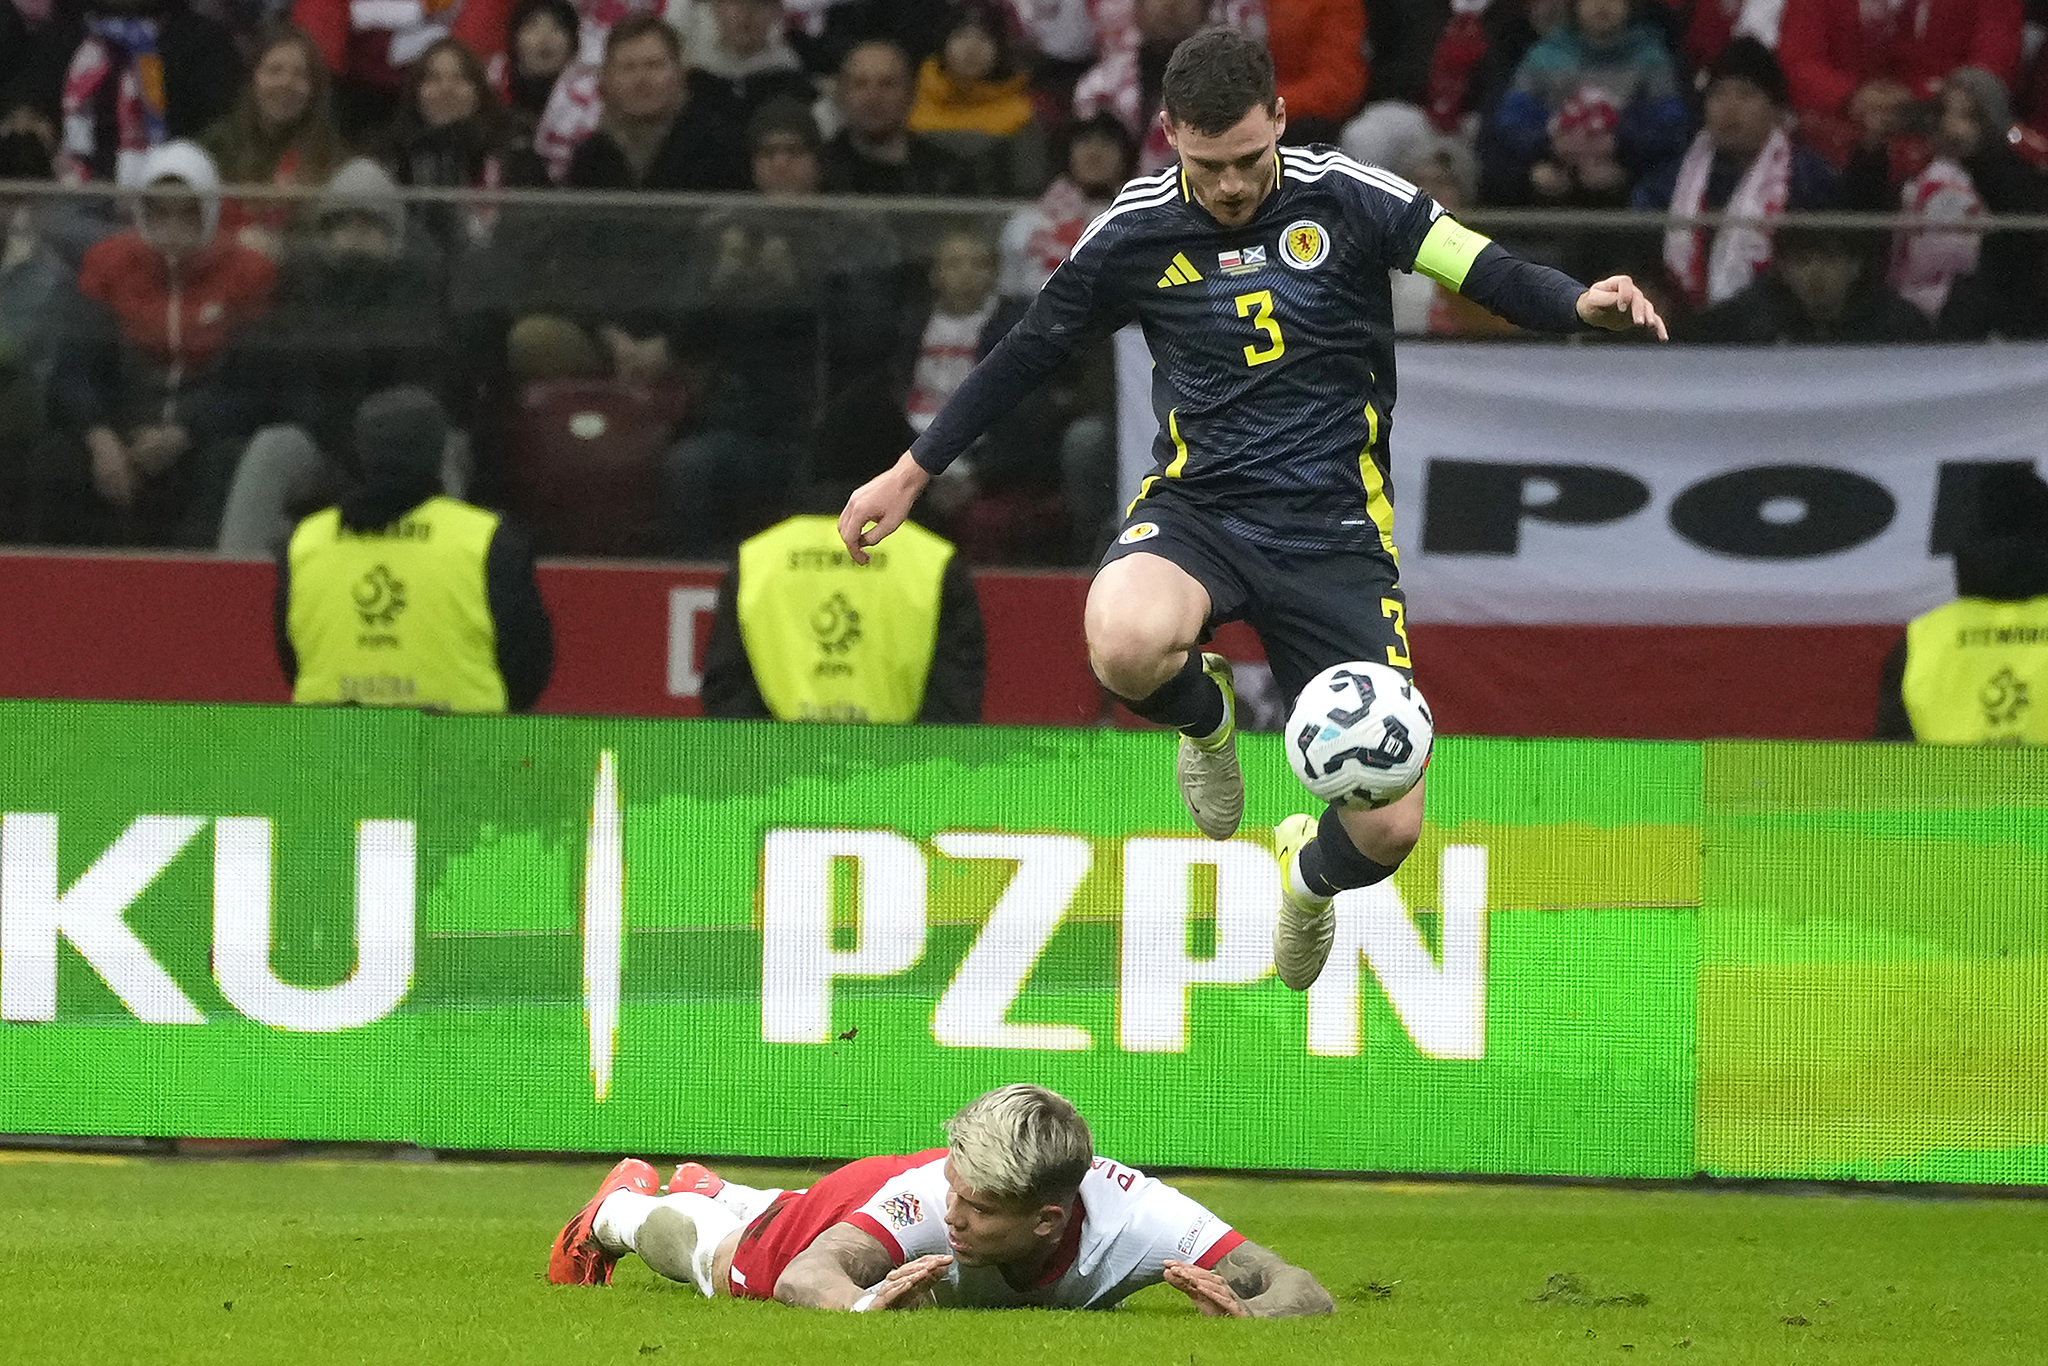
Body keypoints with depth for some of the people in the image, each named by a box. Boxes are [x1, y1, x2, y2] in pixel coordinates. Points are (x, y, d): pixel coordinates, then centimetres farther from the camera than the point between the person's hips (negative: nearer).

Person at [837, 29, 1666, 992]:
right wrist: (911, 473, 17)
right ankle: (1205, 715, 3)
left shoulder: (1346, 198, -5)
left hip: (1335, 531, 0)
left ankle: (1310, 871, 34)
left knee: (1390, 829, -9)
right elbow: (1028, 351, 13)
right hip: (1198, 508, 0)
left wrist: (1579, 305, -30)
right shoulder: (1139, 228, -1)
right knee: (1125, 646, -39)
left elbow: (1491, 276, -7)